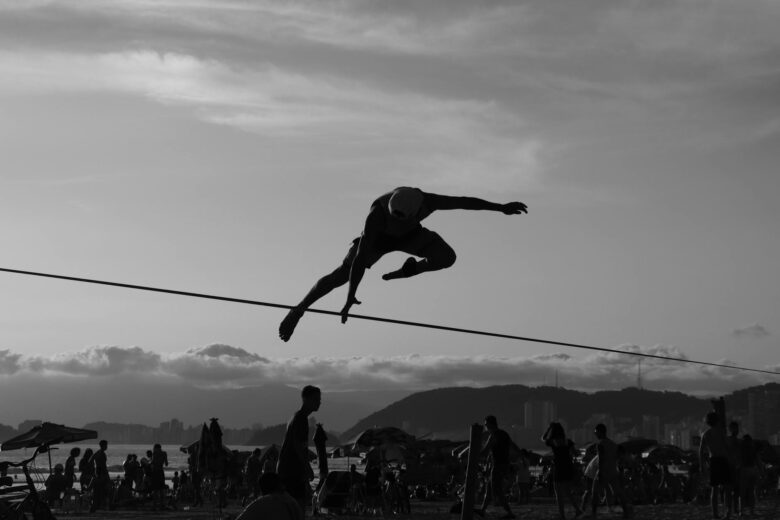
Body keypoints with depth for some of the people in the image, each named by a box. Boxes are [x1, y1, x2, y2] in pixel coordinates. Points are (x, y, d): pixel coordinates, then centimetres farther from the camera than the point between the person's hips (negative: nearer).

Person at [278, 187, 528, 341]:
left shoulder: (428, 202, -39)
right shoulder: (377, 213, -47)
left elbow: (465, 201, -26)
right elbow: (361, 257, -46)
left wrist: (501, 207, -20)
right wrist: (350, 298, -47)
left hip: (409, 234, 3)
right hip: (379, 237, -3)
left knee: (447, 257, -20)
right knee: (343, 274, -18)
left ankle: (410, 269, 11)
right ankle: (297, 310, -6)